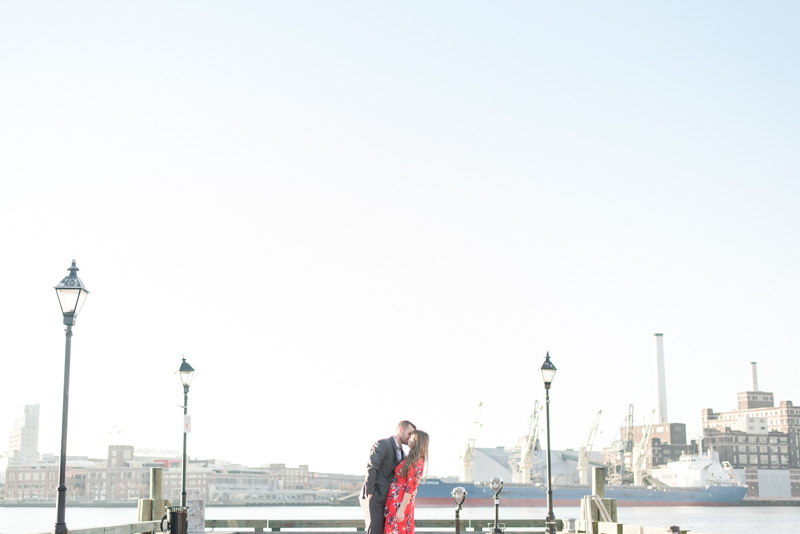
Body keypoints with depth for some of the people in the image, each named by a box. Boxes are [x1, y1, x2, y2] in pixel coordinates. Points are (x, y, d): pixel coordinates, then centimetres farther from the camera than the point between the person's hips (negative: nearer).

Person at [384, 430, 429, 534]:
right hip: (396, 500, 9)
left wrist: (401, 509, -19)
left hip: (400, 502, -9)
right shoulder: (413, 460, 12)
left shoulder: (416, 463, -15)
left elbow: (410, 489, -18)